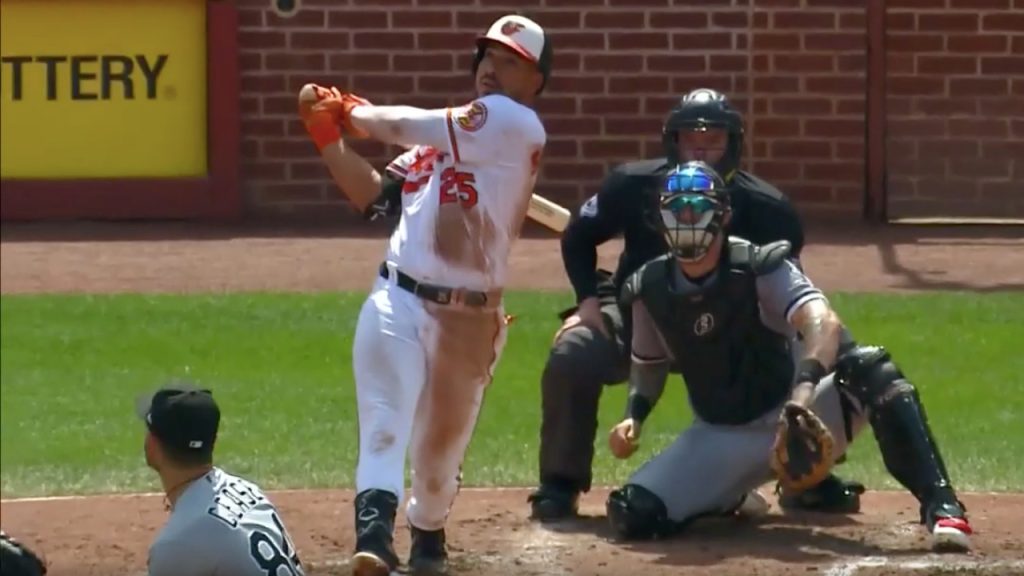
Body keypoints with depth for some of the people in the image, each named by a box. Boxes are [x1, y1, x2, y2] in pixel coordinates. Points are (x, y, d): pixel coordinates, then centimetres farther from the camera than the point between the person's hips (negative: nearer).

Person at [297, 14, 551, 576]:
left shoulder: (517, 124, -8)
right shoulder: (444, 134, 15)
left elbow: (410, 126, -11)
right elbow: (374, 195, 15)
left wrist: (357, 114, 6)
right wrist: (329, 138, 4)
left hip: (468, 318, -4)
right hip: (397, 299, 4)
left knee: (440, 448, 13)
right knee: (385, 423, -20)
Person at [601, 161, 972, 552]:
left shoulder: (760, 268, -17)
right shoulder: (650, 290, -5)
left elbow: (824, 323, -36)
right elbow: (648, 365, 15)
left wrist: (804, 391, -55)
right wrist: (633, 418, -6)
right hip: (720, 439, 3)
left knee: (870, 370, -33)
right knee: (632, 514, -18)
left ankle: (939, 505, -38)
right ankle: (731, 497, 15)